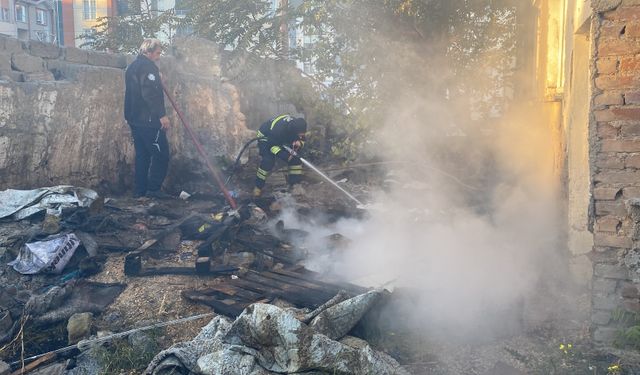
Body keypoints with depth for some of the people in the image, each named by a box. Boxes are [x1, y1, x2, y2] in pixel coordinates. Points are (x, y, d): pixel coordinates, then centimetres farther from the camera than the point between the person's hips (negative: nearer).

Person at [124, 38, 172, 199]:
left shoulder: (132, 67, 20)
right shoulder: (147, 67, -11)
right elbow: (150, 94, -21)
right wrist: (162, 115, -22)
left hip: (134, 118, 10)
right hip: (149, 119, -10)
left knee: (142, 154, 12)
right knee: (161, 154, -5)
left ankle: (140, 190, 13)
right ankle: (153, 188, -6)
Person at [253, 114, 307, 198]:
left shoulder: (298, 126, -24)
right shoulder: (278, 129, -43)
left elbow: (302, 140, -7)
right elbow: (272, 145, -30)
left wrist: (299, 143, -32)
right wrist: (285, 156, -39)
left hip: (283, 139, 6)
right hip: (266, 137, -6)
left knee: (296, 157, -7)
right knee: (268, 161, -24)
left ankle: (295, 183, 3)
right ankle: (258, 186, -9)